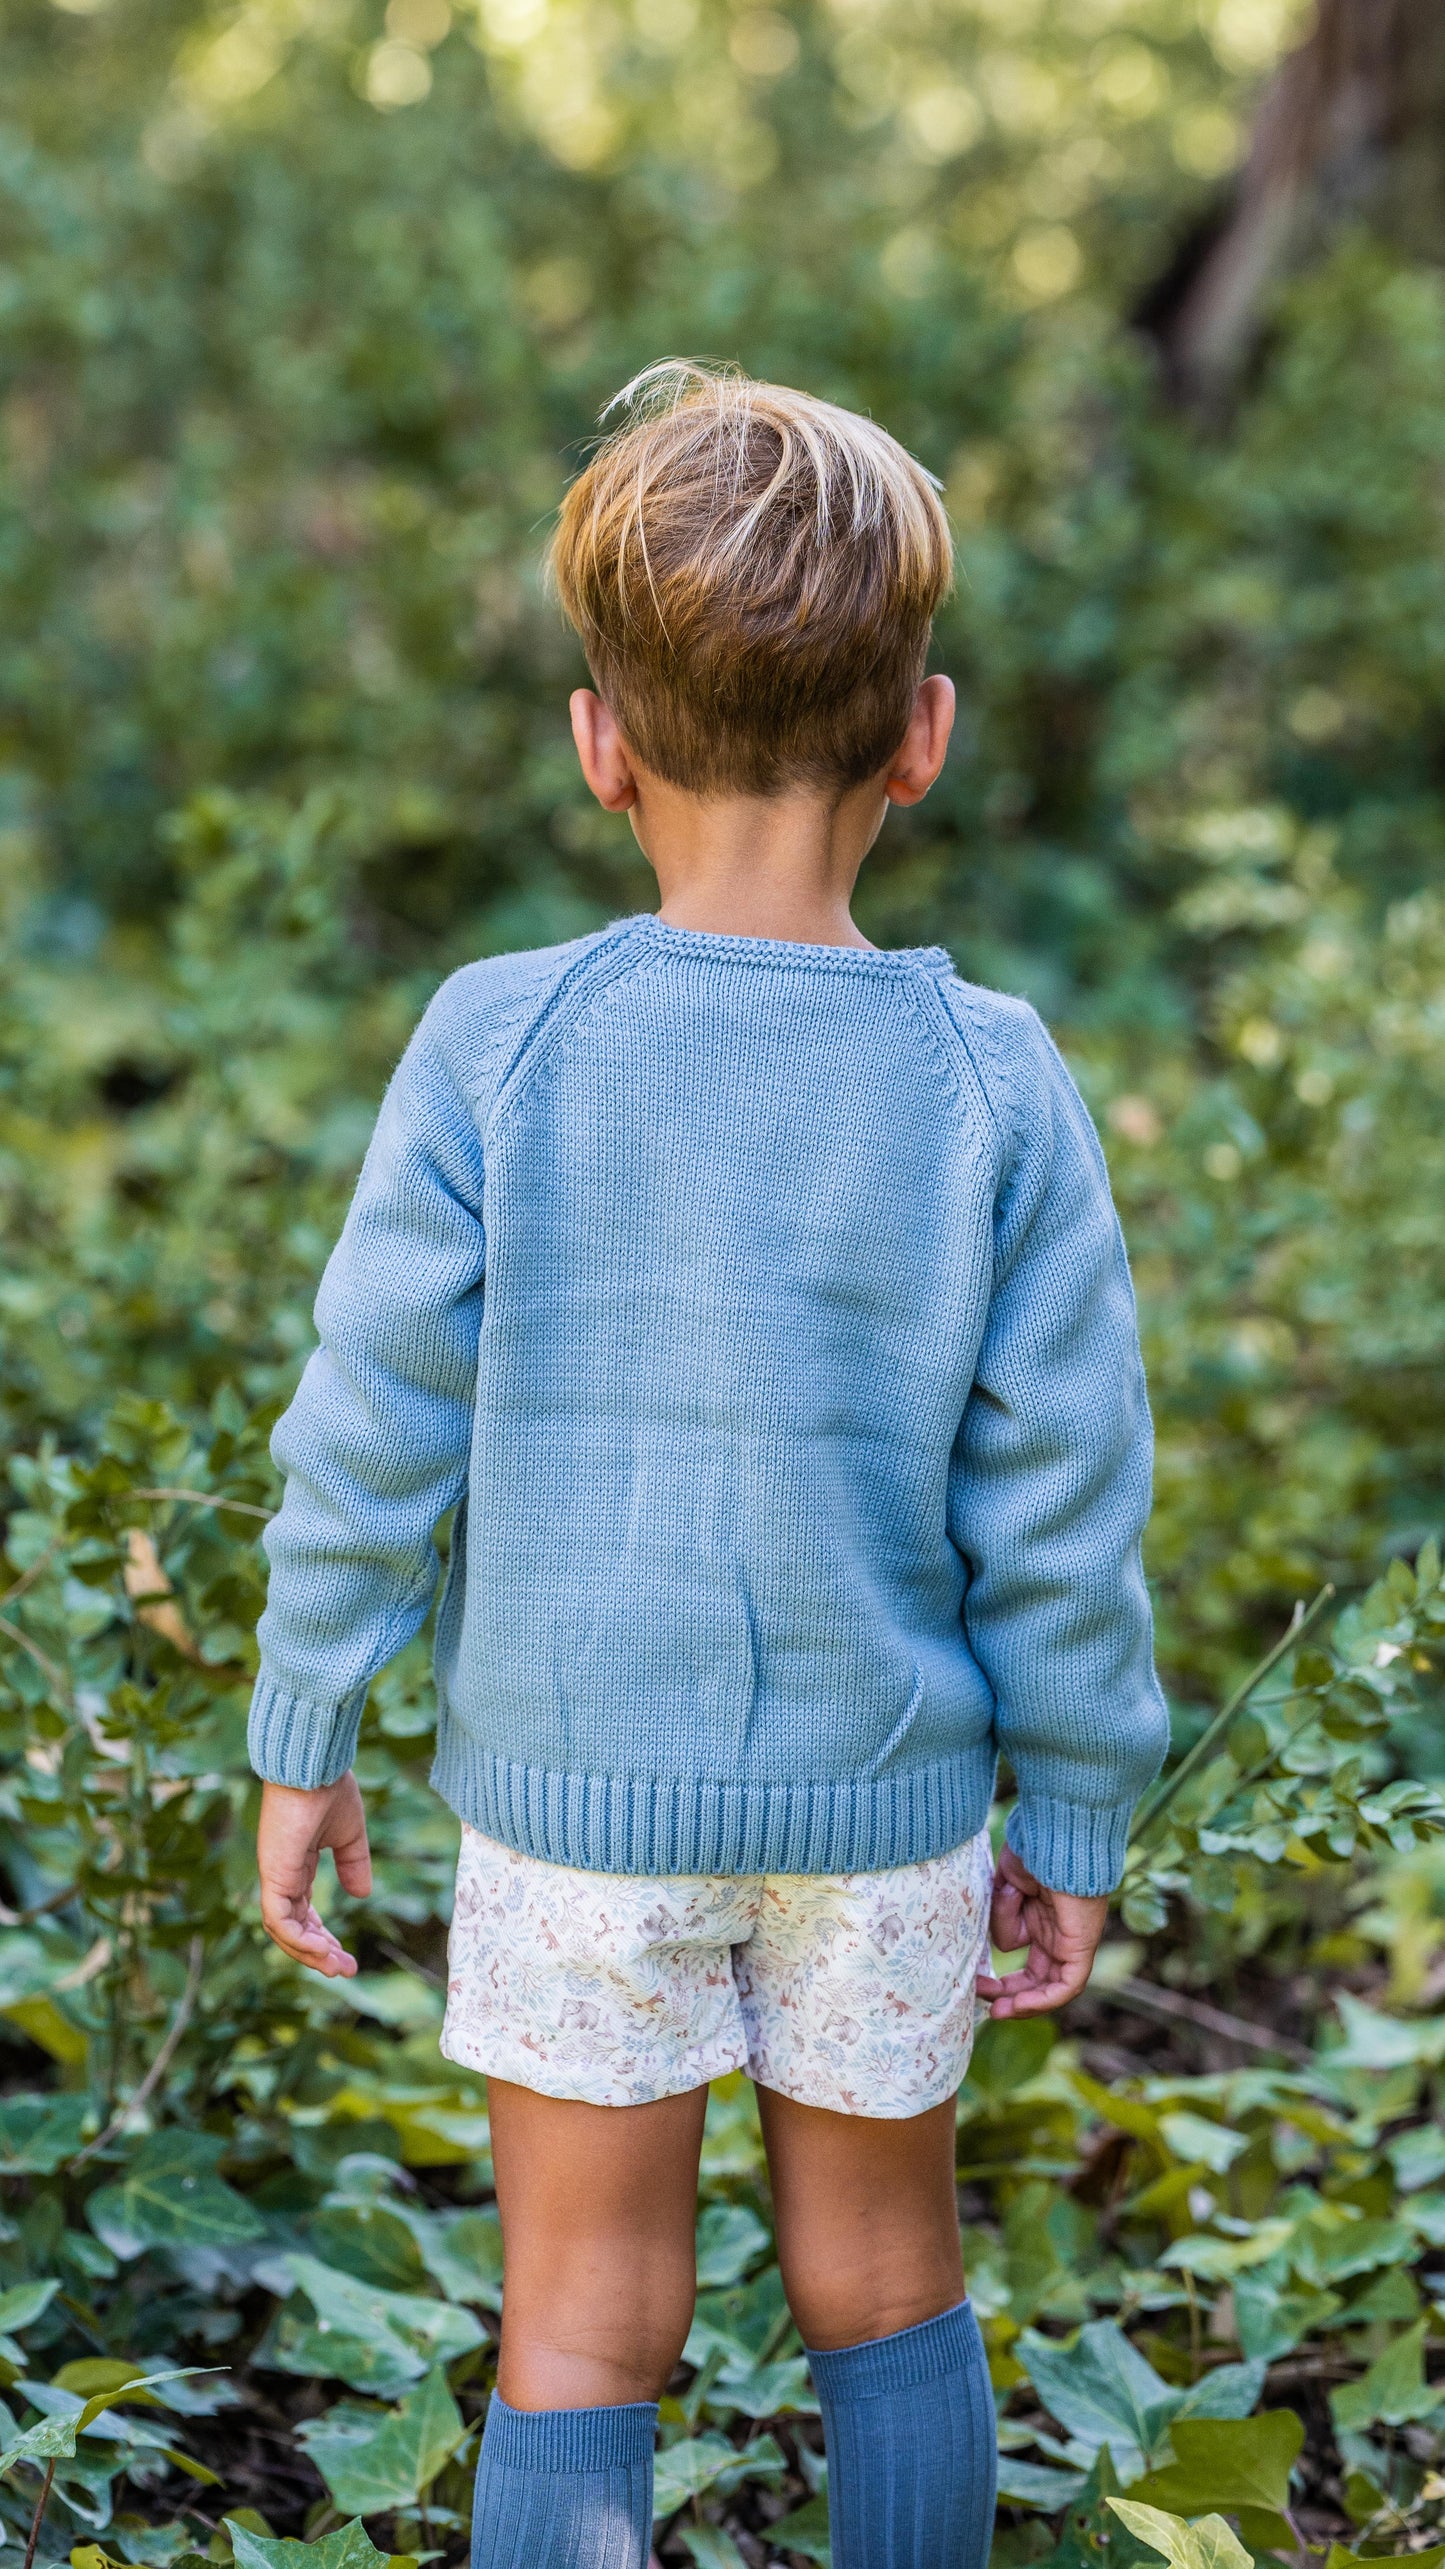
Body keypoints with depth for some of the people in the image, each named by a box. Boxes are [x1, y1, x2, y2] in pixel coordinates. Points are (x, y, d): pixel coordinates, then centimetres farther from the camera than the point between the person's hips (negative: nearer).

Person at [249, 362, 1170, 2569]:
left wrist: (304, 1740, 5)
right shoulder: (993, 1083, -10)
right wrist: (1072, 1822, 6)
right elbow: (1059, 1500, -6)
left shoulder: (495, 1050, -12)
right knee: (883, 2284, 20)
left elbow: (372, 1428, -7)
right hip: (882, 1801, 1)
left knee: (586, 2326, 11)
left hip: (569, 1792, -1)